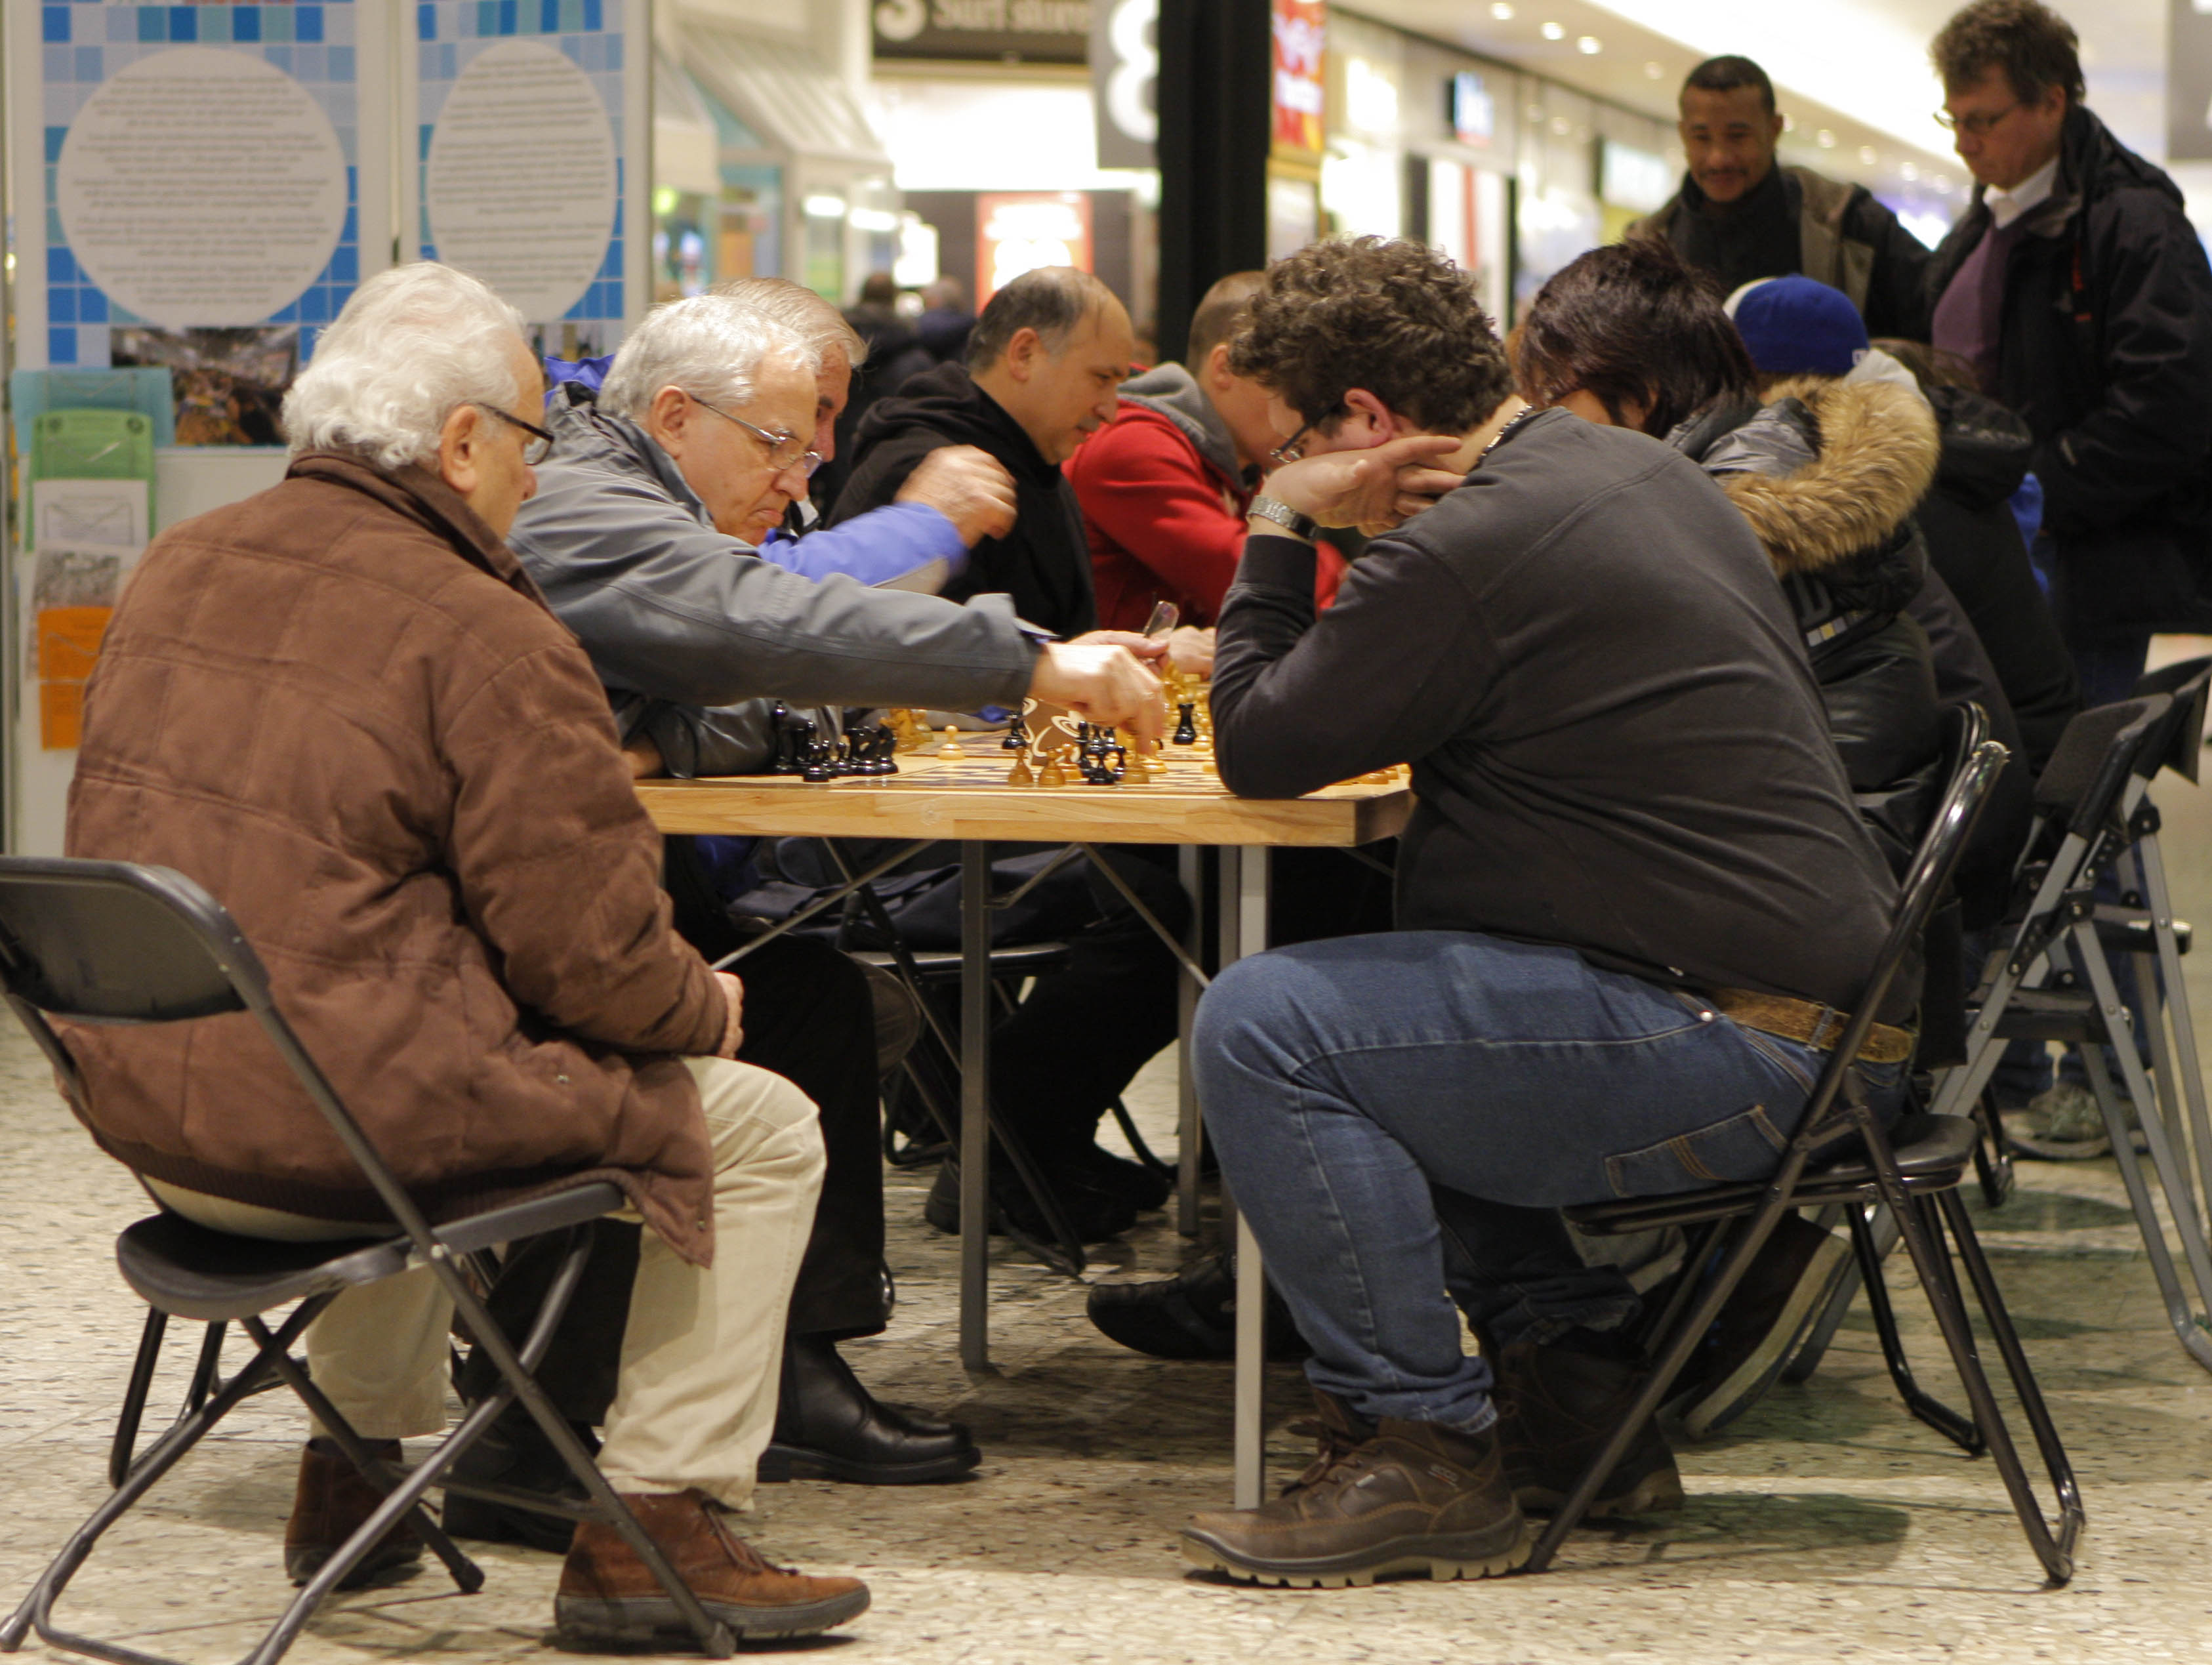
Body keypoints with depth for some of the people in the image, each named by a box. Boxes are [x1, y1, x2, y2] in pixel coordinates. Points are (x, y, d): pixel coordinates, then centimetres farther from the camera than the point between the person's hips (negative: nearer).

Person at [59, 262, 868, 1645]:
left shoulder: (177, 571, 10)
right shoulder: (485, 637, -15)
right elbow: (588, 948, -15)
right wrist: (702, 1004, 6)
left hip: (144, 1115, 8)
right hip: (340, 1131, -8)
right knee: (764, 1132, 8)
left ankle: (356, 1473, 40)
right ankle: (653, 1526, 9)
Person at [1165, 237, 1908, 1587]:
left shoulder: (1468, 553, -18)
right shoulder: (1641, 468, 13)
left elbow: (1259, 752, -8)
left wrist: (1278, 527, 1)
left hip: (1745, 1050, -10)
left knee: (1264, 1029, -13)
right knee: (1381, 998, 27)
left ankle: (1421, 1453, -6)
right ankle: (1571, 1384, 23)